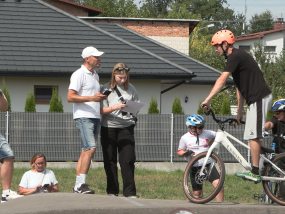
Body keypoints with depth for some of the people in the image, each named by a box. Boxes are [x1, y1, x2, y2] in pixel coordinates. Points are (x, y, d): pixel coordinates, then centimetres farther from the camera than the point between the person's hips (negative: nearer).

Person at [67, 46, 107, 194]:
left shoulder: (95, 75, 21)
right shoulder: (79, 74, -6)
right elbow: (70, 97, -14)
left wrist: (101, 97, 10)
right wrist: (91, 98, -20)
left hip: (95, 117, 9)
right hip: (83, 117, -9)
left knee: (86, 151, 6)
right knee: (90, 148, -19)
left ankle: (78, 187, 7)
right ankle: (80, 184, -20)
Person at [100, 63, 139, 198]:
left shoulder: (130, 89, 7)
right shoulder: (106, 88, -1)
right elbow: (102, 110, -5)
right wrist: (115, 107, -21)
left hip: (126, 127, 1)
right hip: (109, 127, -1)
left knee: (128, 159, -6)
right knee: (110, 160, 4)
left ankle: (129, 191, -2)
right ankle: (112, 191, 13)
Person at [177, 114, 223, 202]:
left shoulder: (207, 133, 0)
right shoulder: (185, 138, -4)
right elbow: (179, 152, 6)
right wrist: (185, 153, -15)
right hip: (195, 167, 0)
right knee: (197, 193, 3)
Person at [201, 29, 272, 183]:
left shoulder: (235, 56, -13)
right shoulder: (236, 57, 19)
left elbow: (222, 80, -25)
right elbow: (240, 87, 23)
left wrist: (207, 100, -28)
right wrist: (239, 112, 23)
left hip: (259, 98, -10)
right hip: (256, 99, 10)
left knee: (253, 135, -10)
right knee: (254, 136, 13)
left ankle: (255, 173, -11)